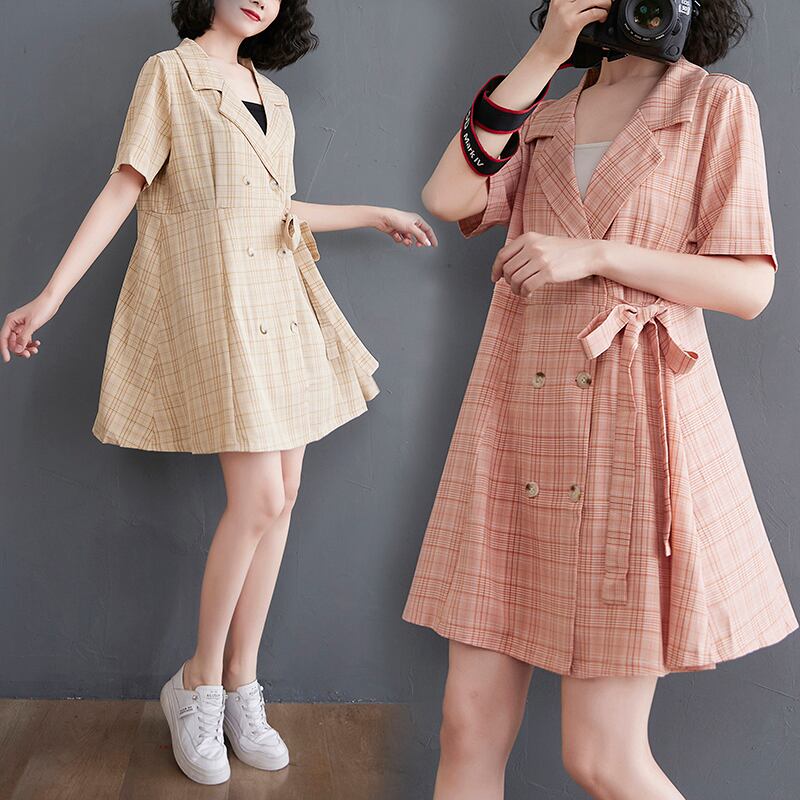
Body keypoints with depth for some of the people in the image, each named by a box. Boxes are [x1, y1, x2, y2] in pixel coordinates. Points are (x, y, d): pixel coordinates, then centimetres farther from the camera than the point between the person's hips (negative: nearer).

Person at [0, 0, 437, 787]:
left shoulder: (273, 98, 18)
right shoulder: (169, 73, 0)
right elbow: (122, 188, -7)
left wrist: (375, 215, 27)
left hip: (282, 305, 7)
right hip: (215, 301, -7)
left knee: (280, 497, 3)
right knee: (259, 499, -13)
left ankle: (240, 685, 14)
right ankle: (197, 684, 6)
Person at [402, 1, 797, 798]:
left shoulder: (716, 105, 5)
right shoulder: (544, 120, 18)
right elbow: (447, 197, -1)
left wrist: (595, 255, -14)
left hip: (631, 422, -4)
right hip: (519, 424, 4)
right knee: (469, 726, 4)